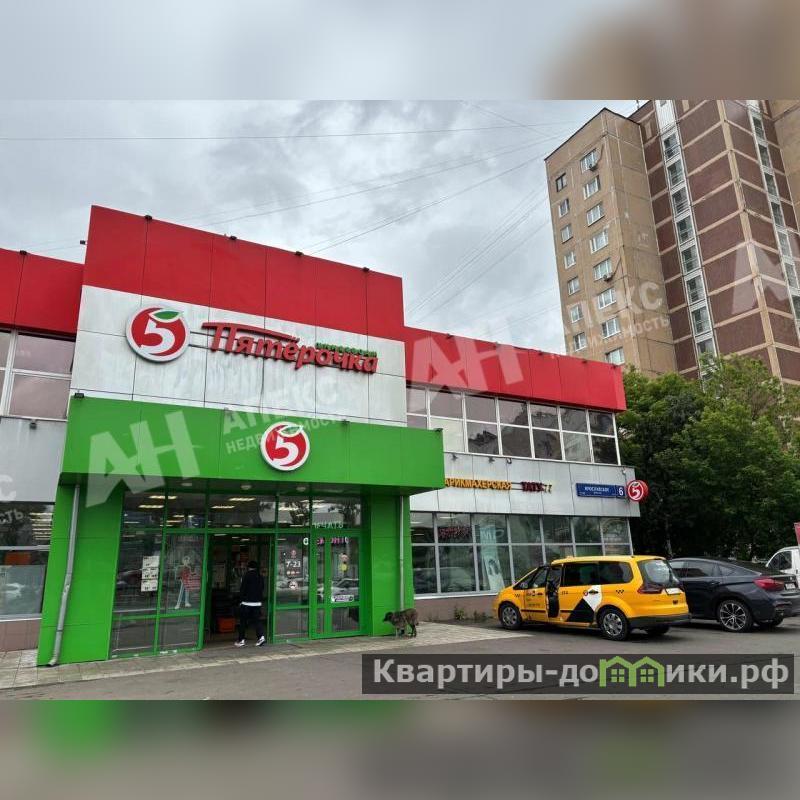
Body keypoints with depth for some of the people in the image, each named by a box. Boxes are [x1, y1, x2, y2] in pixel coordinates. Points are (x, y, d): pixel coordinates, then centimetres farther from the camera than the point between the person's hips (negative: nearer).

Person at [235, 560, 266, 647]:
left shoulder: (247, 575, -8)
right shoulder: (260, 577, 8)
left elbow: (242, 589, -9)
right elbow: (262, 590, 11)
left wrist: (240, 600, -1)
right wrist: (260, 599, 15)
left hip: (246, 602, -5)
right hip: (257, 603, 5)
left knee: (243, 621, 7)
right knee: (256, 620, 7)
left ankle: (241, 640, 12)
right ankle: (261, 636, -9)